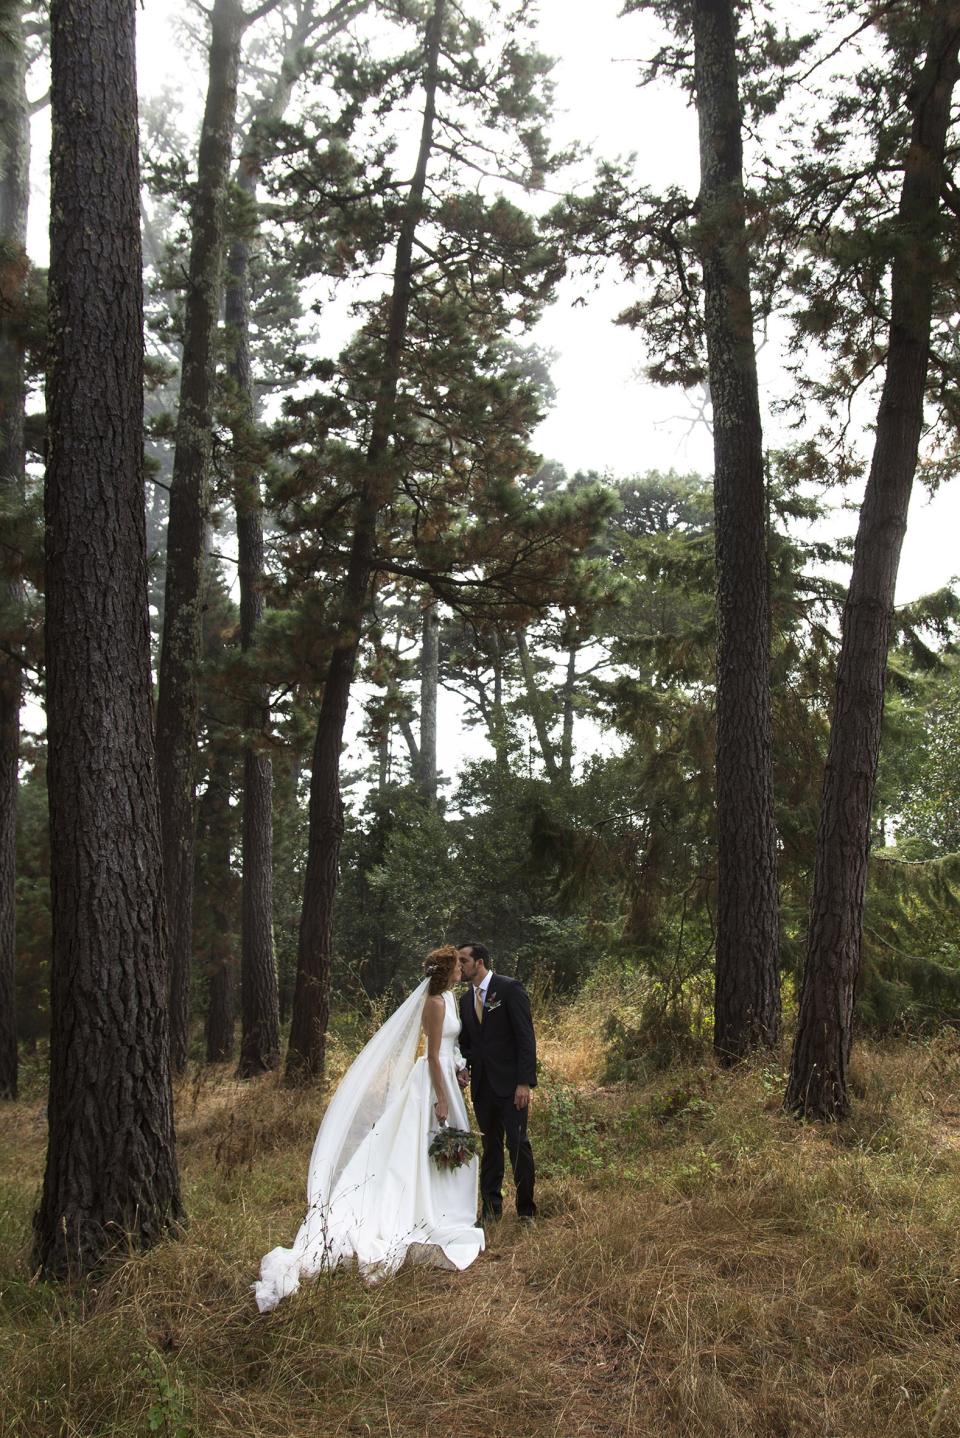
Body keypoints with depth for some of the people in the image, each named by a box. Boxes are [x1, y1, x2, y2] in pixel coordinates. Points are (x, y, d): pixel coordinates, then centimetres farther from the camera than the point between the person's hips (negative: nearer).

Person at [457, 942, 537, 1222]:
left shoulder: (509, 988, -8)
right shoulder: (466, 1000, 12)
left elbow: (525, 1036, -11)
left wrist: (524, 1082, -17)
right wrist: (463, 1069, 1)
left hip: (510, 1084, -6)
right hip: (481, 1086, 6)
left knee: (518, 1144, -4)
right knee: (490, 1147, 11)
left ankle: (527, 1209, 9)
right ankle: (491, 1207, 19)